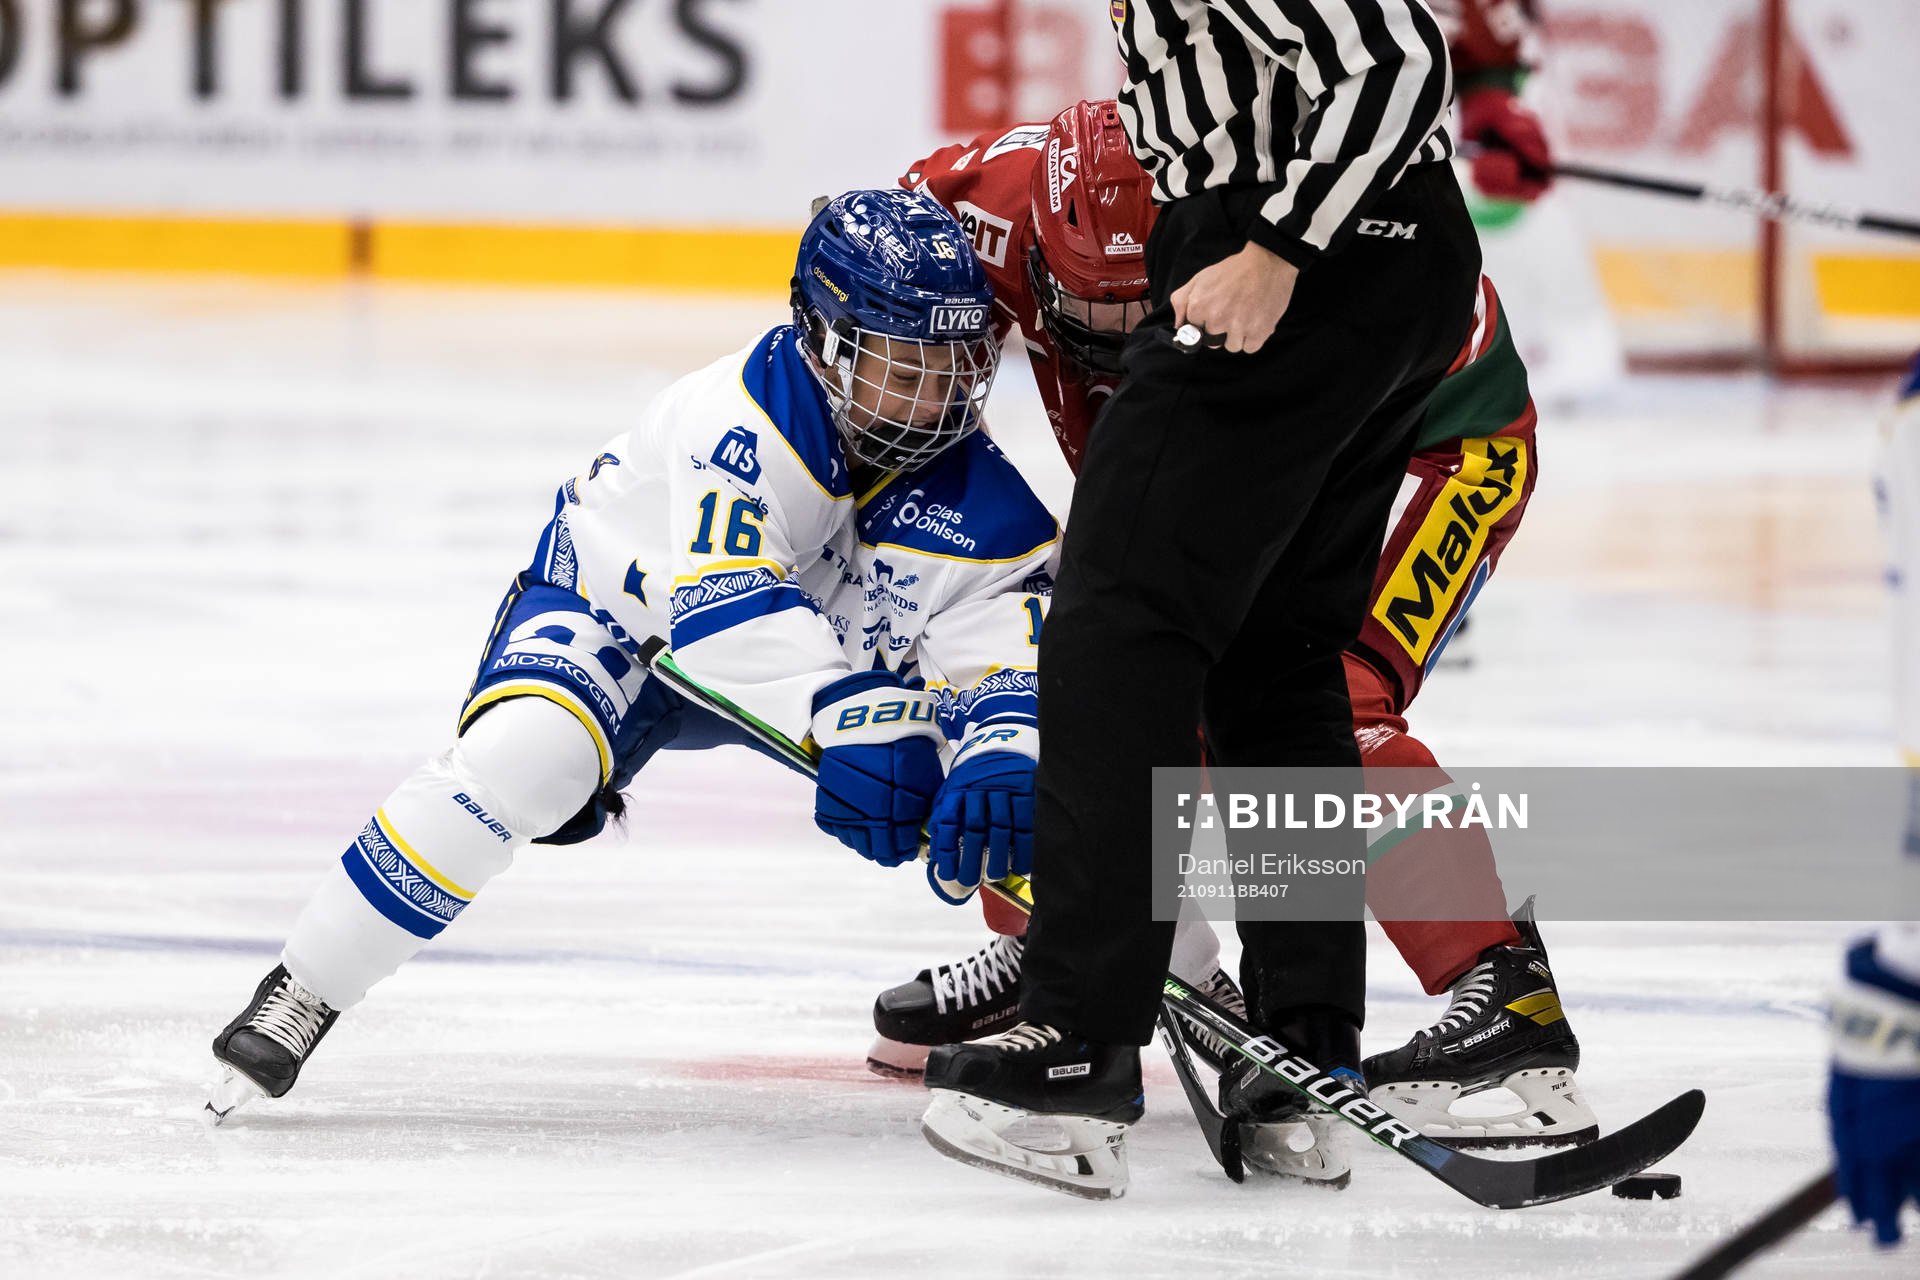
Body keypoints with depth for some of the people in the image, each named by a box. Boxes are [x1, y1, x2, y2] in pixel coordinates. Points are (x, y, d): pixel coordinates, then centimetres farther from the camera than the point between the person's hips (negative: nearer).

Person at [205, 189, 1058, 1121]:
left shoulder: (968, 492, -23)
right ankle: (304, 991, -25)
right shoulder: (747, 414, -37)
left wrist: (1005, 763, -52)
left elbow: (1010, 633, -29)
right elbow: (725, 600, -49)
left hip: (830, 641, 5)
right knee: (519, 756, -36)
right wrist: (853, 720, -62)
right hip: (620, 603, -5)